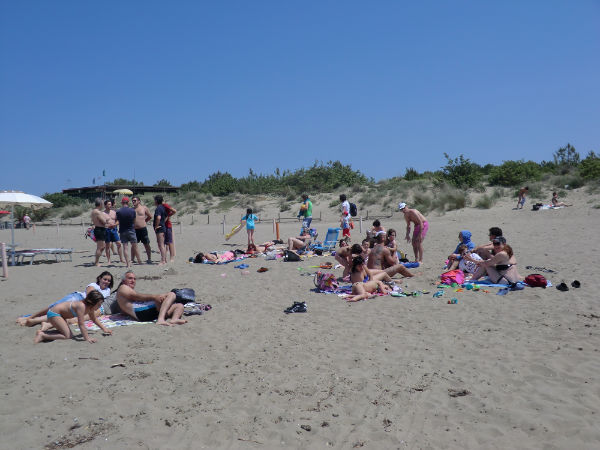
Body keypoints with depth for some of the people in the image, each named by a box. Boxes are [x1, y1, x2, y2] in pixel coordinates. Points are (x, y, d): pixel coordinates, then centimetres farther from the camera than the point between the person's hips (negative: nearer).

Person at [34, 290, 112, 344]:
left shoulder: (90, 306, -5)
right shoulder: (81, 306, -33)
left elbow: (94, 319, 14)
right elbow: (81, 324, -34)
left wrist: (104, 328, 11)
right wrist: (87, 338, -35)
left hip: (59, 314, 10)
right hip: (54, 313, -10)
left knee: (70, 335, 8)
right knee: (67, 336, -14)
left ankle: (42, 332, 14)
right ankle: (42, 335, -8)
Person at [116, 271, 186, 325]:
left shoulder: (131, 291, 41)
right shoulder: (123, 288, 14)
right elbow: (136, 296, -6)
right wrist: (154, 296, -17)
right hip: (142, 313, -9)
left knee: (179, 306, 4)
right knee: (171, 295, -18)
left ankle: (174, 319, -33)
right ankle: (160, 319, -43)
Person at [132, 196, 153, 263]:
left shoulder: (144, 208, 3)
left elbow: (150, 216, 12)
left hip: (143, 229, -2)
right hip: (134, 229, 2)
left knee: (146, 245, 4)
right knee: (133, 245, 3)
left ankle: (149, 259, 13)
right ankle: (132, 259, 11)